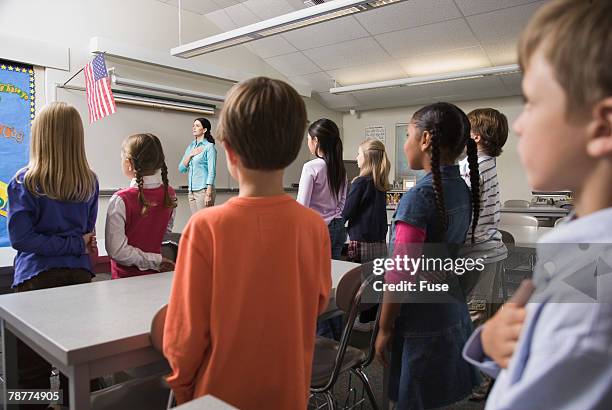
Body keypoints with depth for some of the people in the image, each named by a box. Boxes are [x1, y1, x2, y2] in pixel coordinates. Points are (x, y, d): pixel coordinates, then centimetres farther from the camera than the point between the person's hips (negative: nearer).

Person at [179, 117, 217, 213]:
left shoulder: (209, 147, -5)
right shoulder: (191, 146, 15)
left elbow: (212, 172, -11)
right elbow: (181, 169, 11)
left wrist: (208, 194, -17)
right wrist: (190, 155, -3)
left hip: (203, 190, -6)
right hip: (191, 191, 7)